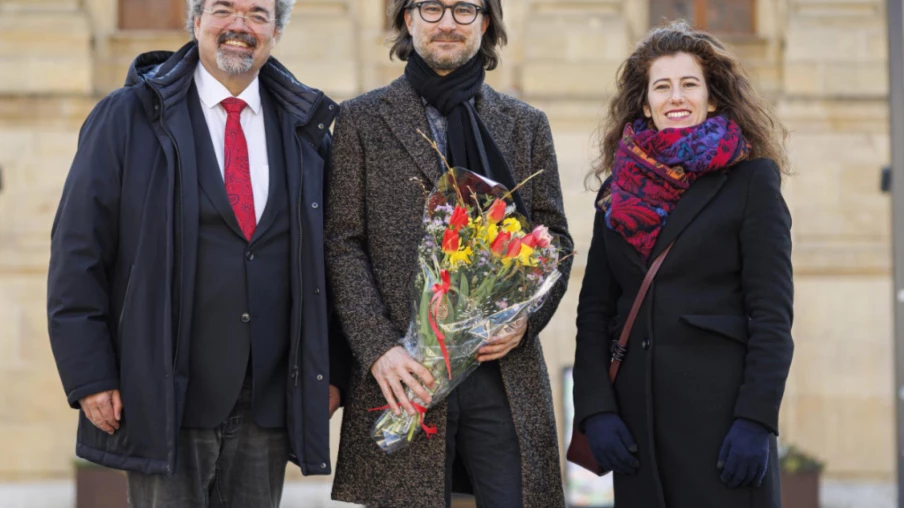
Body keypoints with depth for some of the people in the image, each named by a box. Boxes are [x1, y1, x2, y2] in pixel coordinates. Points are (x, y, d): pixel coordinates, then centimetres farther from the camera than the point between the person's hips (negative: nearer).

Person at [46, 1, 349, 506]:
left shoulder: (307, 127, 10)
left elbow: (332, 256, 13)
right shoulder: (127, 117, 1)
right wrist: (90, 376, -8)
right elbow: (78, 252, -2)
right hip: (163, 403, -3)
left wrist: (331, 370, 7)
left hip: (268, 407, 3)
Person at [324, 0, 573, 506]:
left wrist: (525, 318, -5)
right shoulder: (362, 119, 8)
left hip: (504, 367, 2)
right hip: (404, 374, -1)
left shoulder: (527, 124, 15)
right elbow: (343, 244, 2)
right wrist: (377, 346, -11)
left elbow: (555, 239, 14)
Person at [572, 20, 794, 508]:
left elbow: (773, 314, -5)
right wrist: (595, 410, -2)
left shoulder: (750, 179, 1)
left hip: (720, 407, -4)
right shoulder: (617, 189, 13)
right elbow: (594, 310, 10)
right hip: (636, 409, 4)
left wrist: (756, 420, -13)